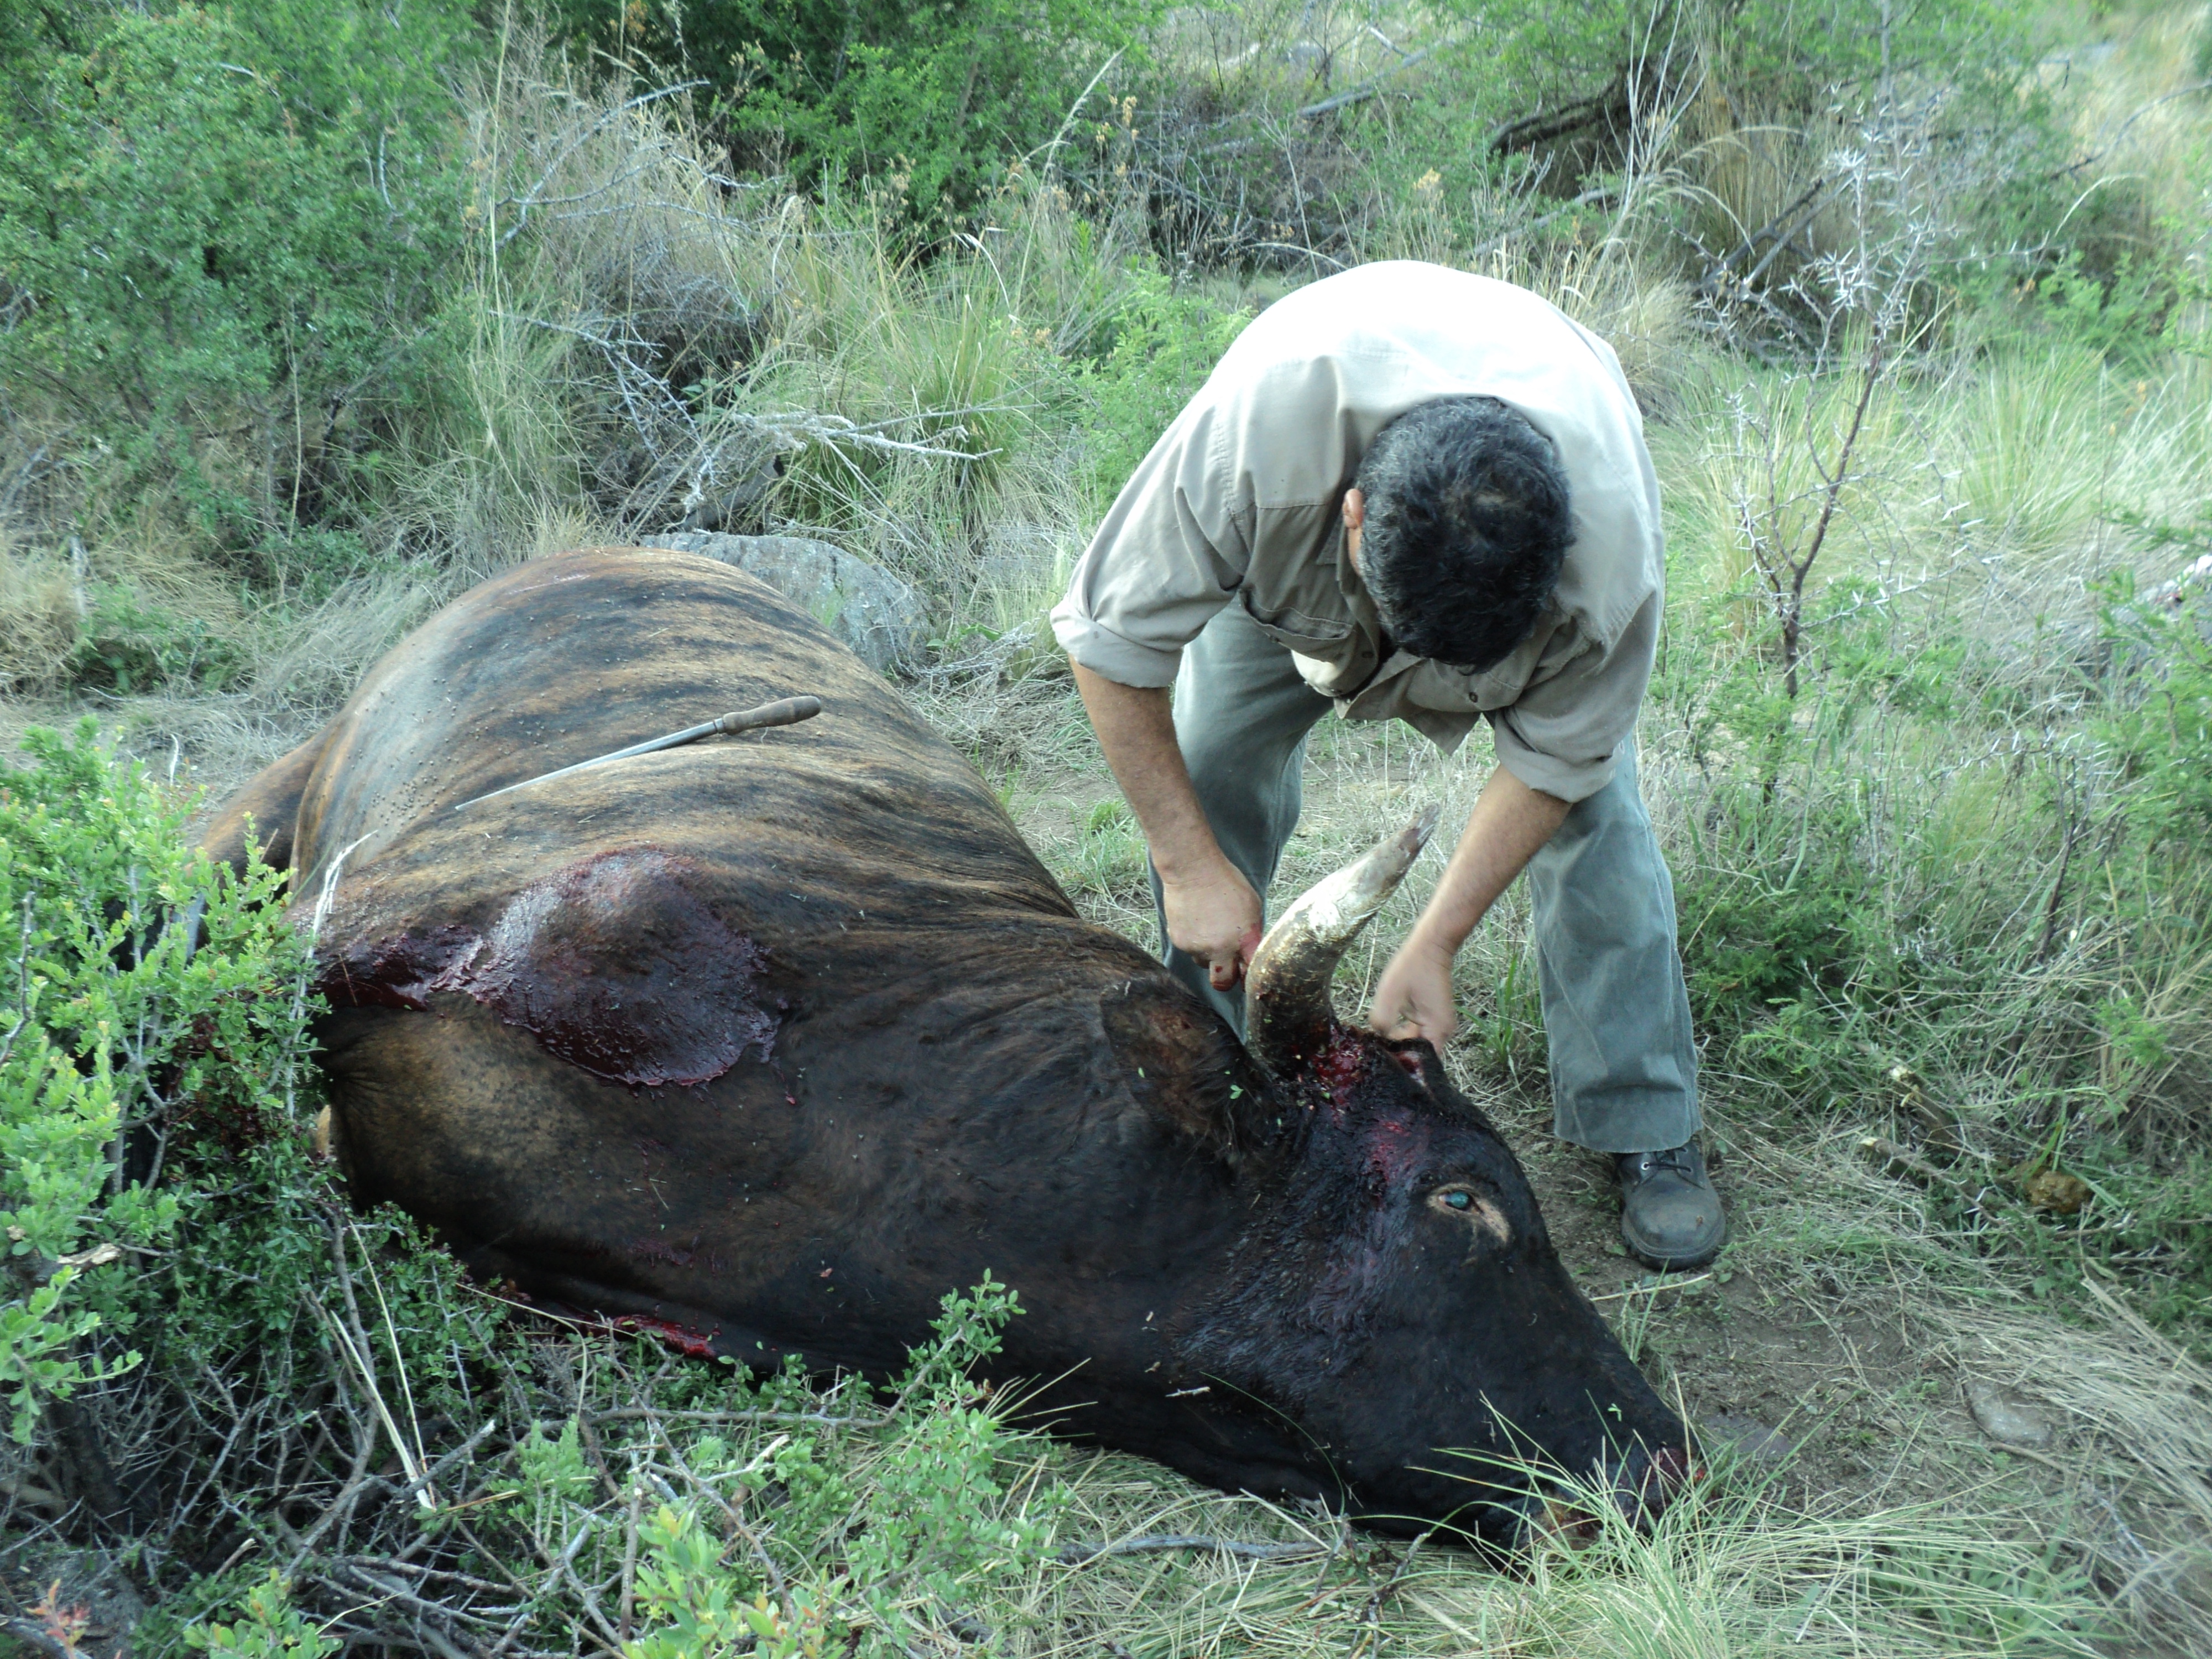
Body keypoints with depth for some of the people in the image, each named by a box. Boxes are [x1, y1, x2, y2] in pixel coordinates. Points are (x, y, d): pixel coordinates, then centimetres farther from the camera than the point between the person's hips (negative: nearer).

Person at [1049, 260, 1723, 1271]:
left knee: (1595, 815, -12)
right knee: (1208, 776, -10)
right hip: (1293, 548, 1)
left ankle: (1646, 1130, 6)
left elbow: (1552, 758, -23)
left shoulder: (1611, 542, -42)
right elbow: (1110, 637, -31)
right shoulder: (1255, 432, -46)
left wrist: (1435, 943, -25)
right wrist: (1193, 865, -30)